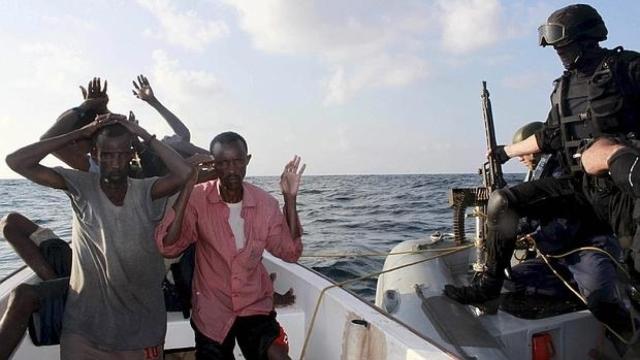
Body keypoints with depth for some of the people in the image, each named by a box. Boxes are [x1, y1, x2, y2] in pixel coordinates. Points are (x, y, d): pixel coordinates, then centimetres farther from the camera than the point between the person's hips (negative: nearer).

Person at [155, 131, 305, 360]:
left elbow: (290, 253, -10)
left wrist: (290, 200, -18)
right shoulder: (198, 199, -14)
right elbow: (168, 248, -24)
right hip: (211, 311, 0)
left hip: (256, 306, 1)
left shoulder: (265, 203, -9)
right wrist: (186, 191, -30)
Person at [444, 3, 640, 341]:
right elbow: (550, 136, 24)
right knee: (501, 202, -9)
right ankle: (488, 285, -2)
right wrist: (505, 151, 31)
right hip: (579, 186, 5)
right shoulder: (563, 88, 16)